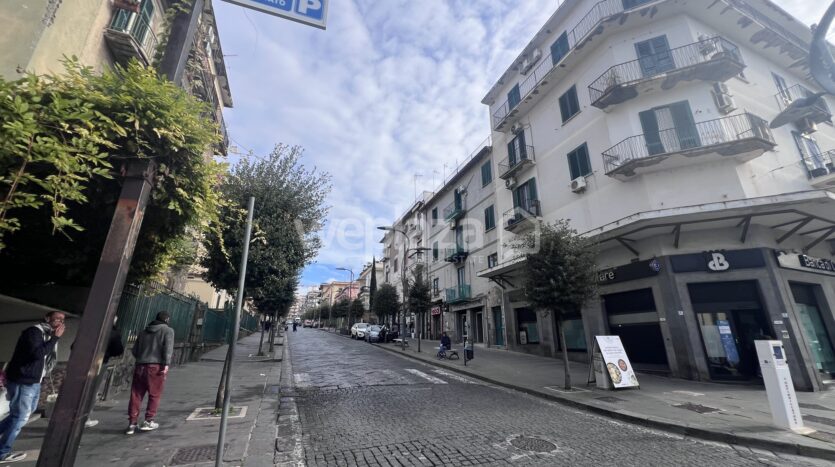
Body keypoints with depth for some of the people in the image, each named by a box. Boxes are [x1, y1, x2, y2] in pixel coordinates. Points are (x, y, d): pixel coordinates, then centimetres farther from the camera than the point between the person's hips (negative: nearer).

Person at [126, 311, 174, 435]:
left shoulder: (143, 332, 19)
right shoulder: (168, 330, 2)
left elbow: (135, 350, 17)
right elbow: (168, 347, -12)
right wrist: (166, 364, -14)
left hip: (140, 366, 5)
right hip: (156, 366, -5)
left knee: (136, 395, 10)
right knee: (154, 395, 6)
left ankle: (132, 423, 13)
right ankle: (148, 421, 8)